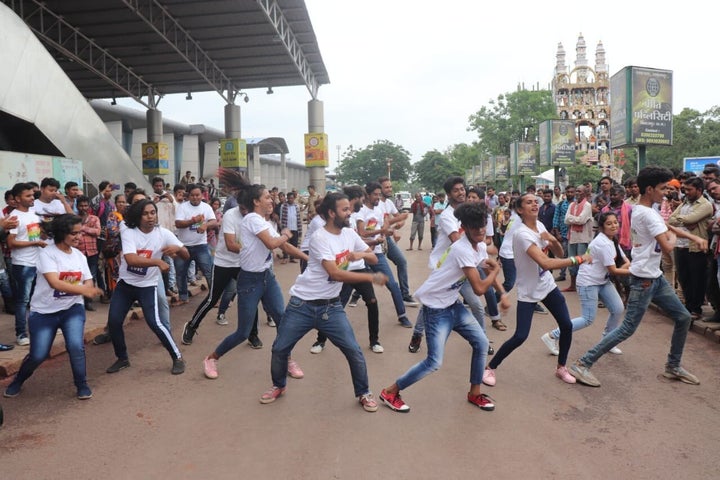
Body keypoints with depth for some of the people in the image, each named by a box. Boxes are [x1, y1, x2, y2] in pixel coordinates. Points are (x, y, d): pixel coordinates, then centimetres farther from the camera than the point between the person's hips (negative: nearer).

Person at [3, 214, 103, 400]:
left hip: (72, 308, 3)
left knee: (76, 346, -16)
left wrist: (89, 287, -22)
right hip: (44, 311, -3)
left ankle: (82, 384, 5)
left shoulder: (79, 255, 1)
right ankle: (18, 380, 34)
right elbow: (54, 282, -29)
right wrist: (83, 290, -41)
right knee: (38, 355, 2)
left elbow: (88, 282, 4)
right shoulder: (46, 254, -16)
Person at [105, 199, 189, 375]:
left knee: (155, 323, -14)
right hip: (125, 284, 2)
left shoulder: (163, 234, -10)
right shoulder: (128, 233, -14)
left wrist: (177, 248, -32)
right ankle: (122, 358, 25)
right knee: (114, 322, 1)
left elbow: (186, 256, -10)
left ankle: (177, 358, 2)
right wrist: (157, 262, -38)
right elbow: (131, 259, -29)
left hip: (148, 286, -2)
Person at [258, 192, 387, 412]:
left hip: (331, 305, 4)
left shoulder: (350, 233, 2)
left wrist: (362, 254, -14)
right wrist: (372, 278, -27)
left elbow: (374, 258, 9)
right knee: (280, 349, 6)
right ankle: (278, 386, 34)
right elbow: (335, 274, -28)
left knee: (354, 350, -4)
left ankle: (363, 394, 18)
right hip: (302, 304, -4)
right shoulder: (320, 238, -19)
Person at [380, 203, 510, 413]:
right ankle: (390, 392, 7)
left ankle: (475, 393, 27)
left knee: (481, 343, 7)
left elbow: (490, 271, 21)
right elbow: (479, 289, -29)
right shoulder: (462, 249, -27)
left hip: (453, 305, 9)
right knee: (434, 362, -10)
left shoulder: (480, 246, 3)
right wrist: (495, 270, -10)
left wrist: (503, 294, 9)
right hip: (436, 308, -9)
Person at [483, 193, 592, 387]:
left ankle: (561, 368, 26)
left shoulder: (540, 225, 1)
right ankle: (489, 368, 9)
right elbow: (546, 263, -35)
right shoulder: (522, 233, -26)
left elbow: (559, 254, 6)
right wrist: (577, 260, -30)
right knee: (520, 336, -11)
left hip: (547, 285, 8)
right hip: (528, 291, -7)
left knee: (567, 326, 4)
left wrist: (553, 239, -15)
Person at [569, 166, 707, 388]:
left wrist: (694, 238, 14)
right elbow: (667, 246, -25)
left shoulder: (643, 209, 10)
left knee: (683, 317, 16)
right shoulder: (648, 214, -21)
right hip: (644, 280, -10)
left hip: (656, 277, 10)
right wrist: (673, 235, -2)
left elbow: (667, 226, 25)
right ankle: (582, 364, -4)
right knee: (627, 329, -8)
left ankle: (673, 367, 29)